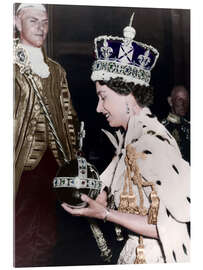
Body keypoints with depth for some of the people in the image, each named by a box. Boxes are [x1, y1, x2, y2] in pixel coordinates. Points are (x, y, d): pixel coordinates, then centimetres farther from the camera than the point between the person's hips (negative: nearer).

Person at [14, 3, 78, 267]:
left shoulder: (56, 70, 17)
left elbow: (68, 116, 16)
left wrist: (72, 160, 10)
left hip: (48, 162, 5)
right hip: (18, 165, -4)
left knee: (45, 236, 11)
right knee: (20, 237, 0)